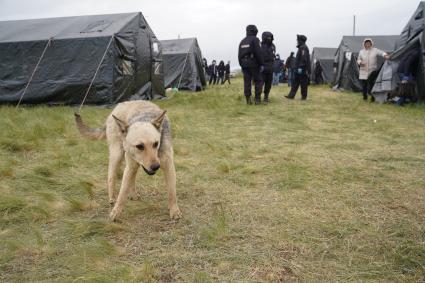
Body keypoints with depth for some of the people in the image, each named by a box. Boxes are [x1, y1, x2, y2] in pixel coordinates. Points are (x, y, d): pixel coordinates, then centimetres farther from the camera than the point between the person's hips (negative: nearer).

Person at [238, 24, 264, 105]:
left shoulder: (242, 41, 16)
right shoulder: (255, 39, -4)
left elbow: (239, 55, 15)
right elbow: (258, 53, -13)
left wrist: (241, 65, 18)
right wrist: (261, 64, -10)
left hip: (244, 63, 6)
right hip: (253, 63, -5)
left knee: (247, 82, 4)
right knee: (257, 81, 1)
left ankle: (248, 99, 2)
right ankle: (257, 99, -4)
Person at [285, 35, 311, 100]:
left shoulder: (304, 48, -12)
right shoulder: (301, 48, 20)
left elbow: (304, 59, -21)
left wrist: (300, 67, -24)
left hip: (302, 70, -10)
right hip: (298, 70, 10)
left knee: (303, 84, -3)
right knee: (295, 83, 6)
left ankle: (304, 96, 3)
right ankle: (291, 95, 6)